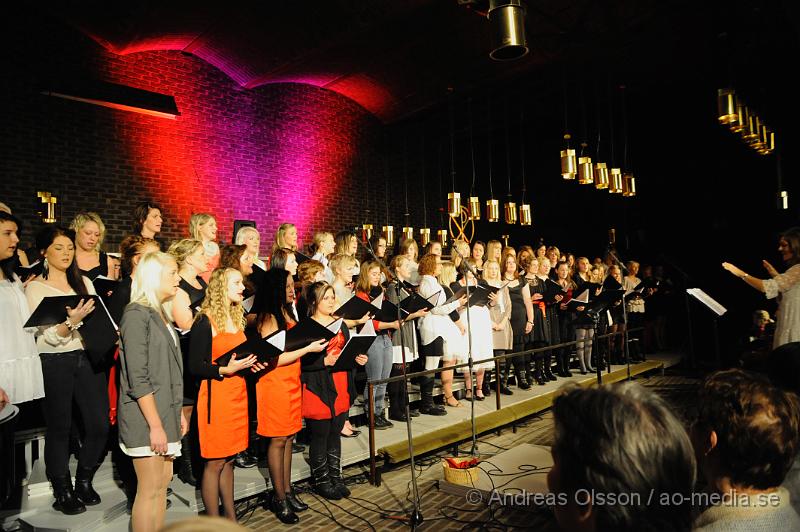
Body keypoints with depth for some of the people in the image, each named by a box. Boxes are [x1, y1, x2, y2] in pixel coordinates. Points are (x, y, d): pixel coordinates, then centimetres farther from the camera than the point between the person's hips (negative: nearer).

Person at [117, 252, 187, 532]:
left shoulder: (160, 314, 14)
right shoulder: (136, 314, -13)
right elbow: (137, 378, -18)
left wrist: (178, 413, 15)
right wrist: (155, 425, -19)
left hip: (165, 414, 8)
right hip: (146, 416, -8)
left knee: (163, 482, 13)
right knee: (149, 490, 0)